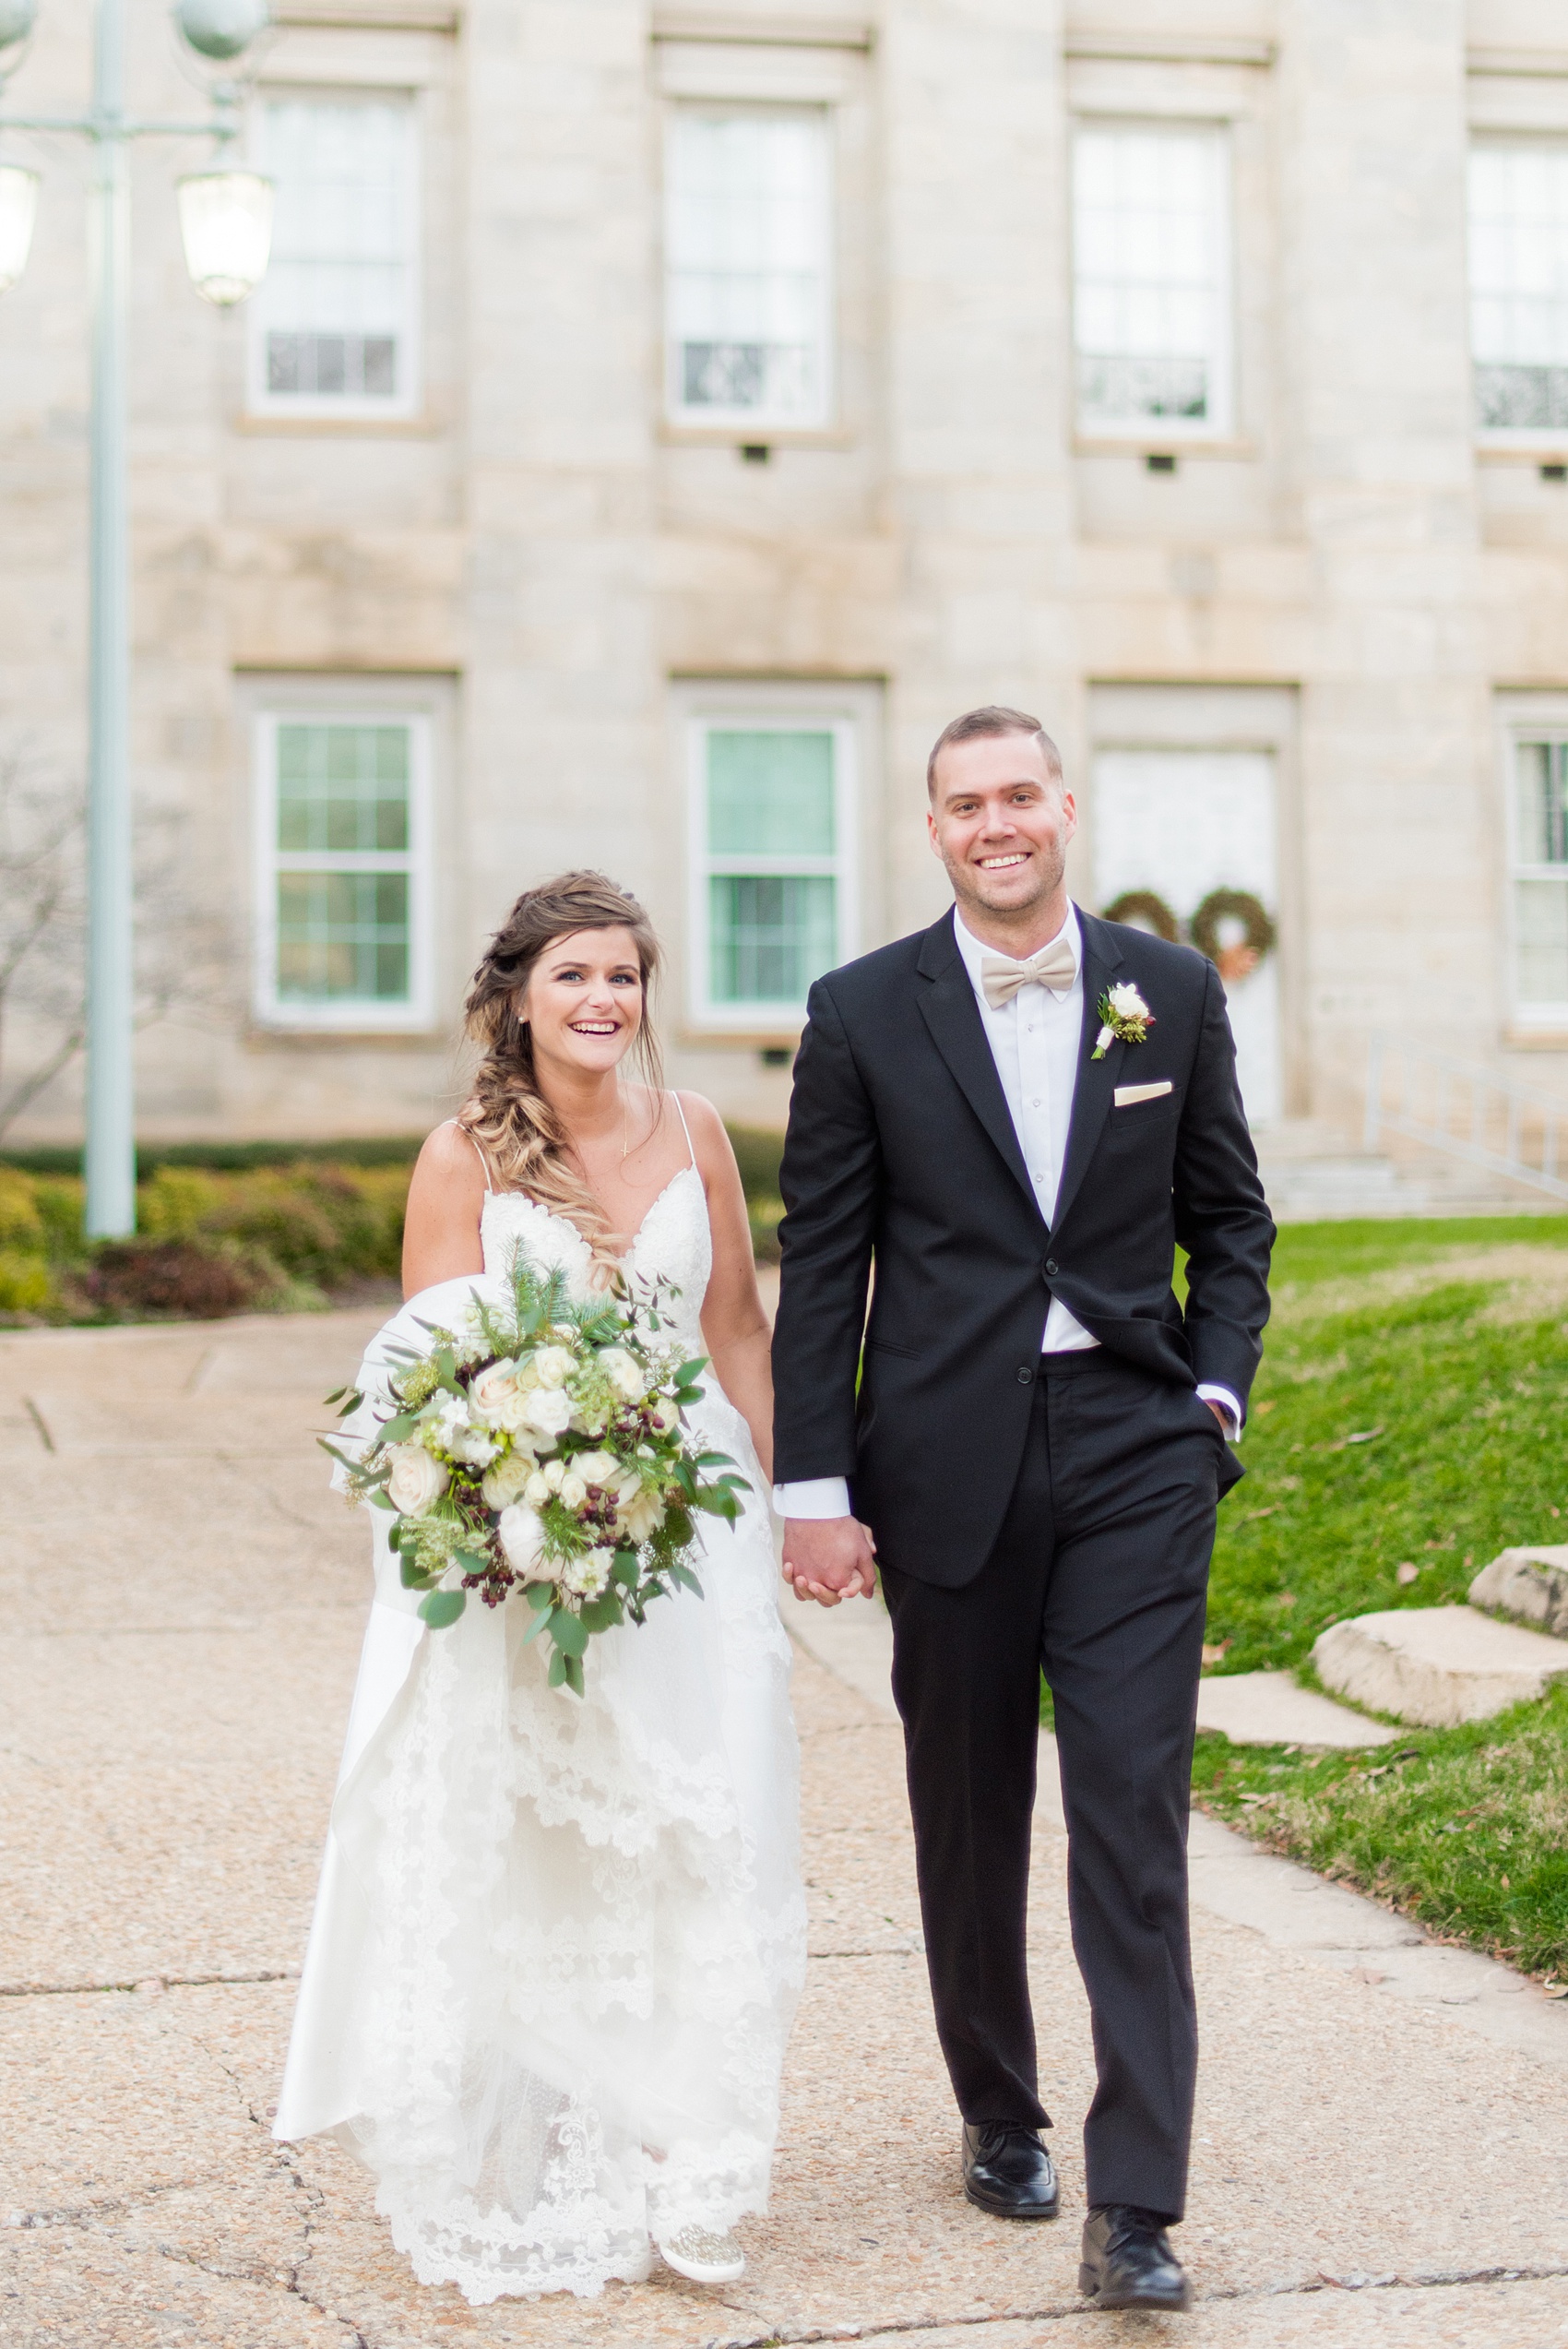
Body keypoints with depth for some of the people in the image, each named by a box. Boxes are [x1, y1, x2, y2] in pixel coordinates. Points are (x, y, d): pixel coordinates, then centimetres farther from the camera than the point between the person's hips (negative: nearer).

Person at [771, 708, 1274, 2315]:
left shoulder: (1172, 993, 5)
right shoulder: (863, 1012, 1)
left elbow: (1228, 1215, 13)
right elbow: (820, 1264, 0)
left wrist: (1215, 1392, -1)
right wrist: (811, 1486, -4)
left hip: (1134, 1455, 0)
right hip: (946, 1465, 0)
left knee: (1134, 1812, -6)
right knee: (968, 1818, 11)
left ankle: (1133, 2209, -4)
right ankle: (999, 2113, 32)